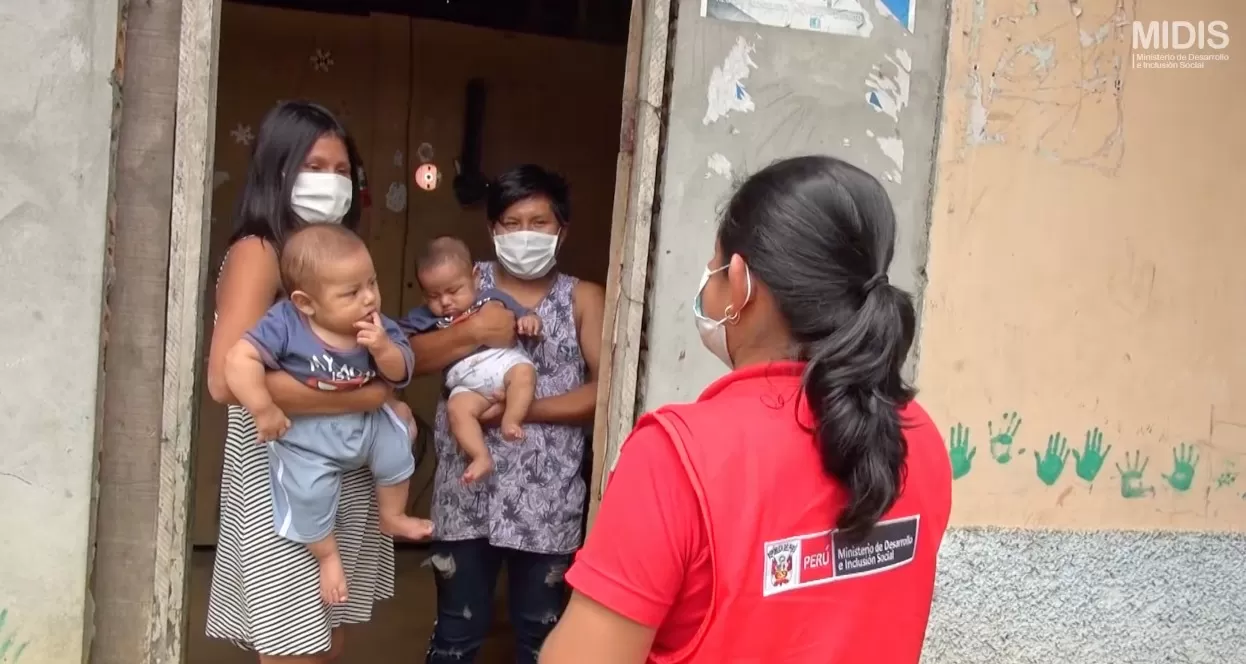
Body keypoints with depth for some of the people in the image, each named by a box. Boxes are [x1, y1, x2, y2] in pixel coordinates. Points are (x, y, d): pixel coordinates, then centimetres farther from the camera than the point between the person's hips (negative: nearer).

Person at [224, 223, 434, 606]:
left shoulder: (377, 328, -12)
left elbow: (401, 374, -9)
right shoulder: (286, 325, -25)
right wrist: (265, 411, -31)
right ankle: (328, 555, 17)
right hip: (305, 434, -4)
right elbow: (239, 359, -30)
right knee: (309, 494, -15)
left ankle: (392, 518, 26)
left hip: (366, 421, 4)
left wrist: (383, 350, -31)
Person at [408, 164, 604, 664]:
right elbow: (410, 357, -2)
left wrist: (523, 409, -16)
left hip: (546, 496, 0)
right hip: (468, 489, 1)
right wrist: (472, 331, -18)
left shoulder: (583, 299, 2)